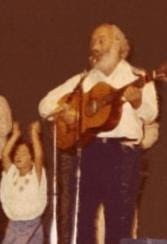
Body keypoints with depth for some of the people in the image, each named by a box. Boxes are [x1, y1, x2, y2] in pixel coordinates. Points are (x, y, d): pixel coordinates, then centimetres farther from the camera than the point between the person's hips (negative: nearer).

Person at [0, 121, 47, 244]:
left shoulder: (36, 175, -7)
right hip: (13, 226, 4)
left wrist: (34, 133, -16)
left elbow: (39, 156, -22)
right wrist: (15, 135, -2)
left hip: (32, 226, -3)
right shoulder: (11, 173, 5)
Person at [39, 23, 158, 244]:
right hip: (89, 150, 4)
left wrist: (137, 101, -27)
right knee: (84, 215, 3)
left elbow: (150, 116, -7)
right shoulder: (83, 80, 16)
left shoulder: (138, 78, 6)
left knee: (120, 218, -5)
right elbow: (45, 104, 16)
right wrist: (62, 112, -4)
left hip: (123, 151, -4)